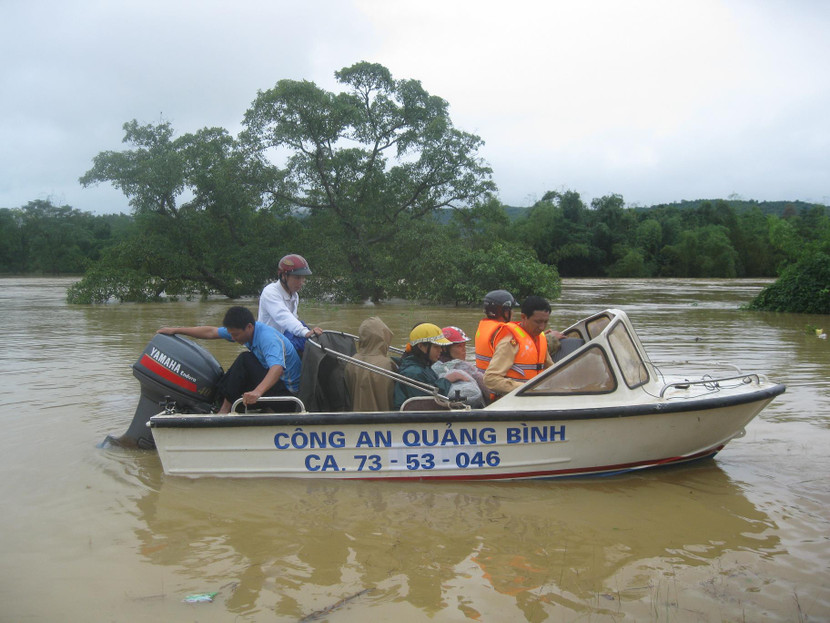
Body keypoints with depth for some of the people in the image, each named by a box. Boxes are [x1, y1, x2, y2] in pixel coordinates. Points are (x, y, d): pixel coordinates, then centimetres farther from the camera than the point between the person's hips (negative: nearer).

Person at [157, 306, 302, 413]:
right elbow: (211, 332, 6)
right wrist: (175, 330, 8)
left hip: (285, 389, -10)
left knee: (245, 360, -26)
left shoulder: (268, 338, -28)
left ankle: (225, 408, -19)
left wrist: (257, 392, -60)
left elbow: (277, 368, -44)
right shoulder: (243, 330, -1)